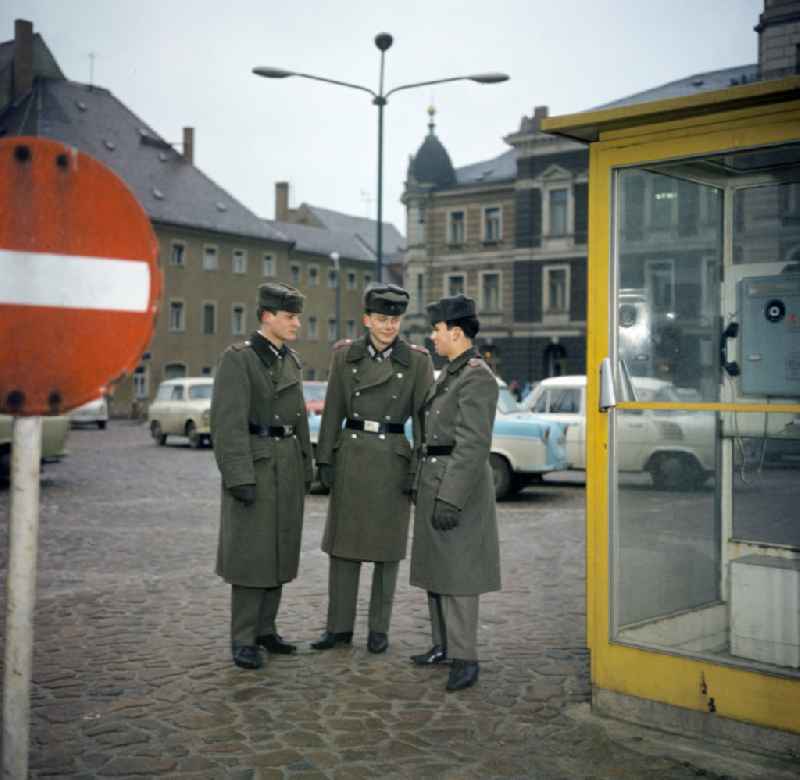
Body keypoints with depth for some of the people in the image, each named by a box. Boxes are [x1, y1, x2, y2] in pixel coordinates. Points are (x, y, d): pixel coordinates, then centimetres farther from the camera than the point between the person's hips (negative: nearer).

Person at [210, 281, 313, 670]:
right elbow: (228, 421, -17)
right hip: (254, 464, -7)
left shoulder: (290, 360, 12)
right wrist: (239, 477, -22)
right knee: (251, 551, -4)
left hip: (288, 466, 7)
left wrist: (305, 468, 15)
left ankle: (264, 628, 21)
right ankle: (243, 640, 5)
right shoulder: (237, 358, -11)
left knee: (279, 548, 10)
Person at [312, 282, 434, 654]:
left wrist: (420, 471, -8)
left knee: (387, 546, 5)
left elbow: (424, 419, -3)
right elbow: (333, 411, 5)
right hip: (350, 457, 2)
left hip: (393, 460, -2)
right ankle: (339, 626, 17)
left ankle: (379, 628, 19)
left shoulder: (417, 360, -3)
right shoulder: (345, 355, 3)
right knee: (343, 541, 5)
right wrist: (325, 460, 0)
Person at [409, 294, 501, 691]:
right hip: (434, 479, 10)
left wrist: (451, 499, -25)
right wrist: (422, 482, 21)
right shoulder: (449, 372, 14)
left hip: (458, 485, -10)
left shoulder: (478, 377, -17)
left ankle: (465, 659, 1)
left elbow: (473, 445, -22)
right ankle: (444, 645, 24)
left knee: (457, 573, -6)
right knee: (435, 568, 14)